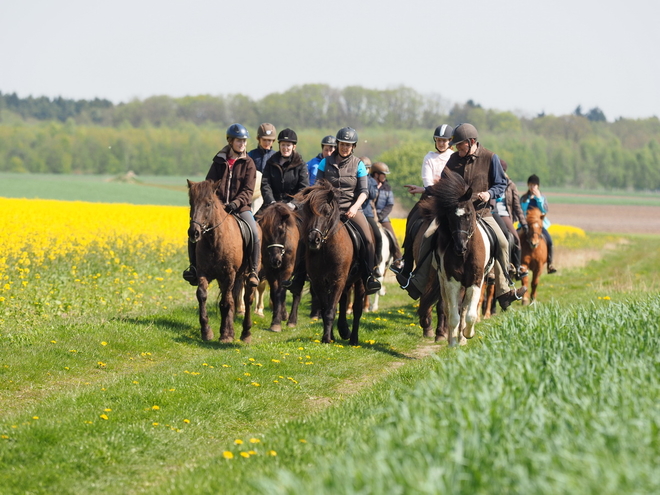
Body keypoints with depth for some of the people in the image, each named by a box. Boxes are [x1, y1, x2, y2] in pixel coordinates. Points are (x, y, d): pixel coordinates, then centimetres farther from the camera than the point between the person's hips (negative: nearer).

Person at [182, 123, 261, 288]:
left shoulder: (248, 163, 3)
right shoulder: (219, 161, 8)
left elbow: (248, 191, -5)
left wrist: (235, 203, -22)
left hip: (240, 207, -2)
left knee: (254, 234, -27)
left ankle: (253, 271, -16)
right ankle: (193, 266, -1)